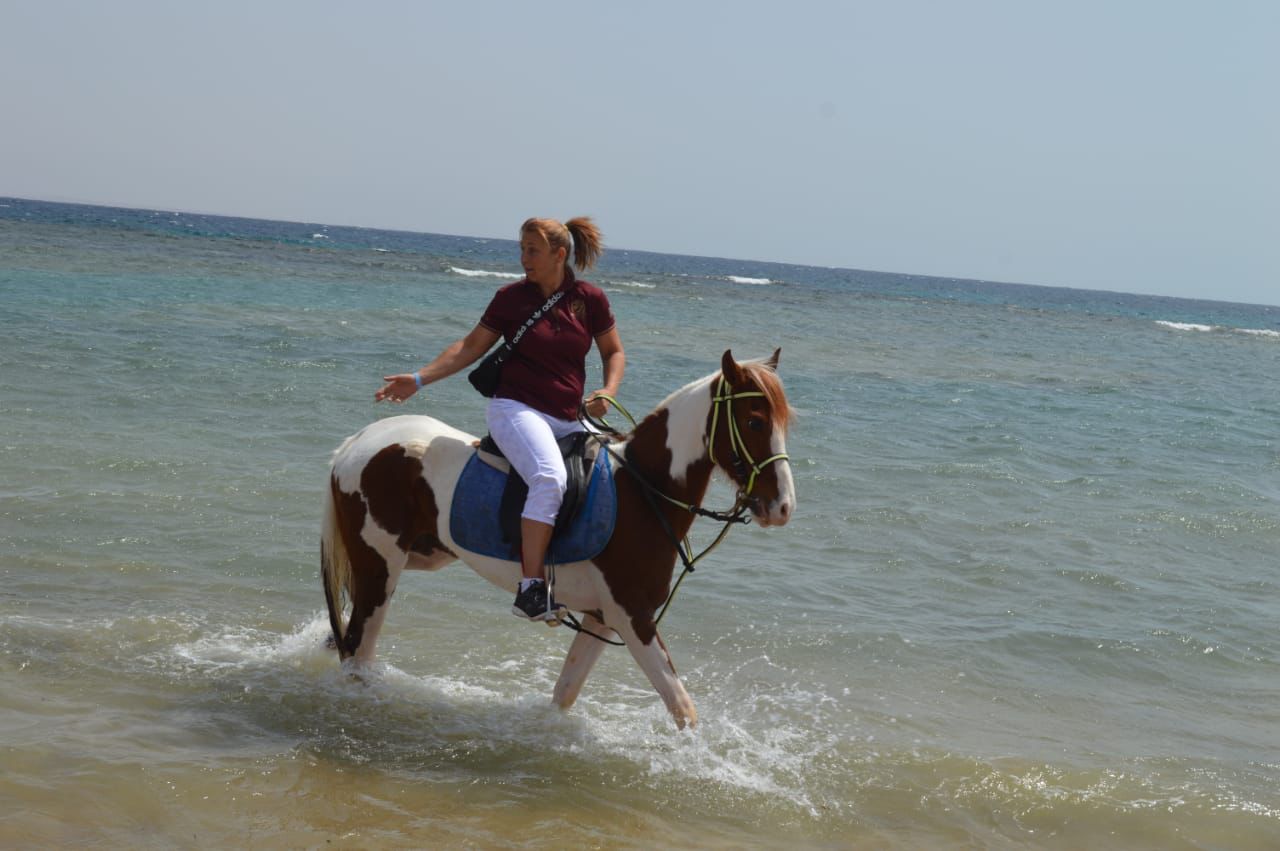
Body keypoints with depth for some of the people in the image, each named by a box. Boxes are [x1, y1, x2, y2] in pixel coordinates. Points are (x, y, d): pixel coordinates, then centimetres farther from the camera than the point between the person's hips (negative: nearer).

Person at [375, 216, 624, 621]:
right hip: (517, 409, -5)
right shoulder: (512, 298, 2)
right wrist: (419, 379, 1)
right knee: (550, 478, -32)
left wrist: (607, 392, -4)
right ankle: (530, 588, -36)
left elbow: (613, 352, 15)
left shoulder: (591, 299, 5)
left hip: (570, 420, 5)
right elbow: (471, 347, 8)